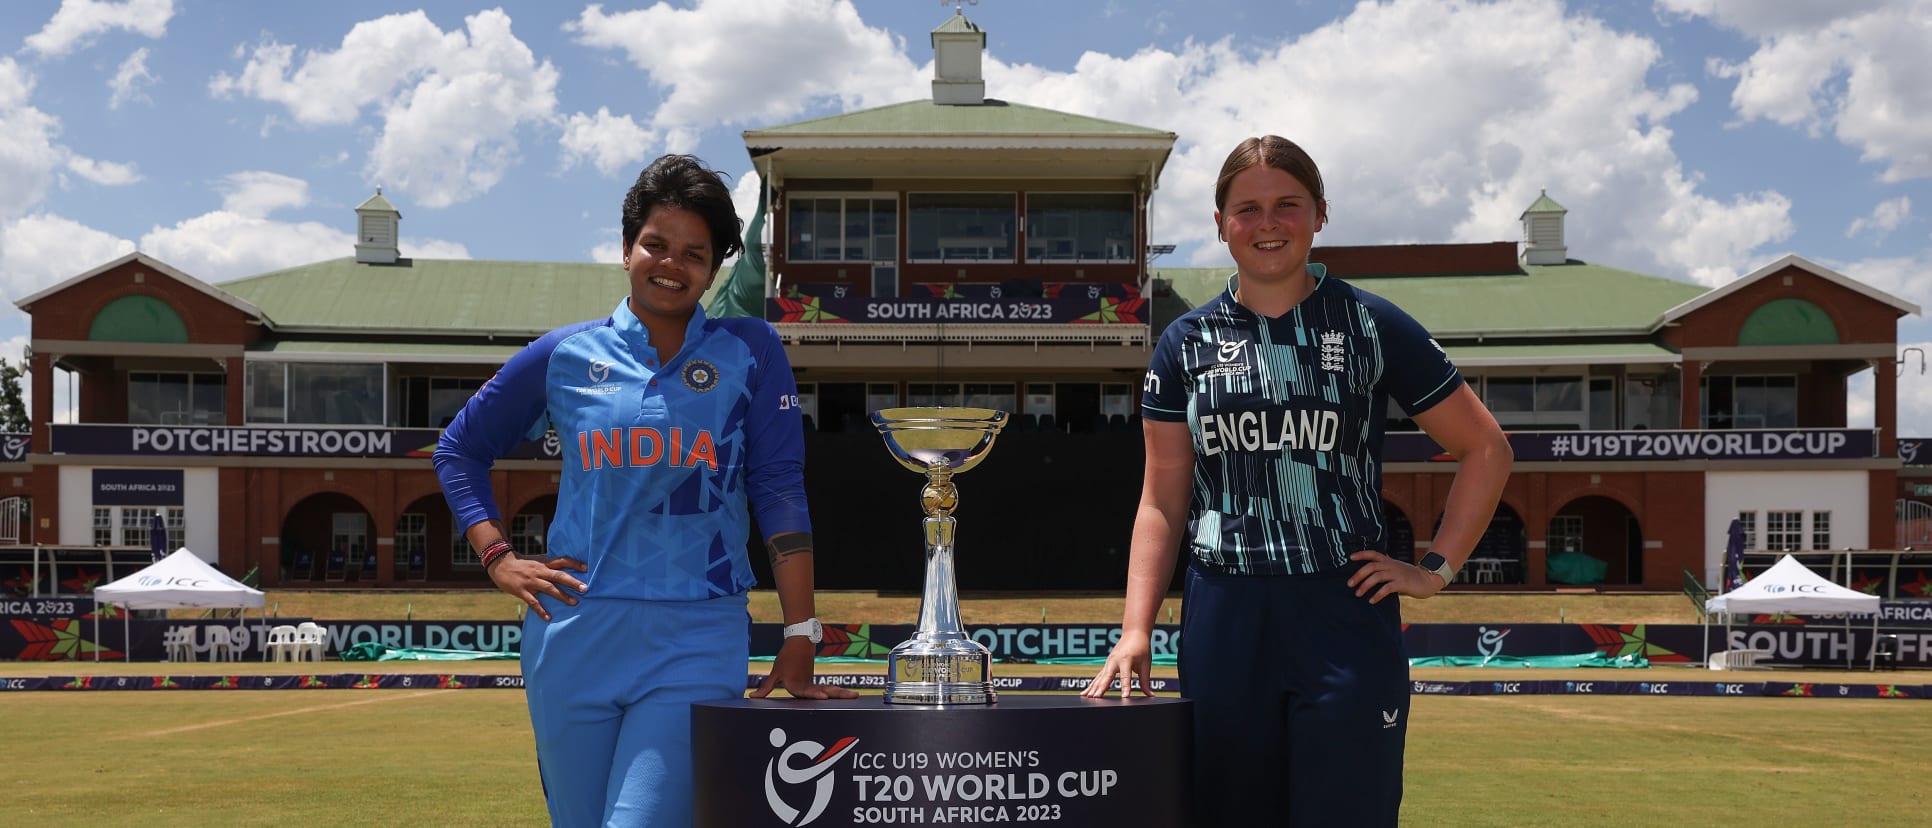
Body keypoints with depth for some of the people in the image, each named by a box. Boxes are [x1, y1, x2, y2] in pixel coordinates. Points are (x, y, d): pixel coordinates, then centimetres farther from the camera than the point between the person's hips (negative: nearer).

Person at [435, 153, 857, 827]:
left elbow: (781, 490, -1)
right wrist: (497, 557, 5)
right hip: (575, 634, 2)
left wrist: (799, 642, -7)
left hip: (698, 643, -2)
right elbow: (460, 449, 19)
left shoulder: (749, 352, 3)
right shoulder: (565, 356, 7)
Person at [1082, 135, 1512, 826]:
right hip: (1223, 621, 2)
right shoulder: (1188, 342, 8)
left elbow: (1486, 450, 10)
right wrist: (1136, 629, -2)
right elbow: (1163, 500, 8)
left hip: (1347, 616, -2)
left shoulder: (1373, 327, 3)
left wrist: (1436, 569, 2)